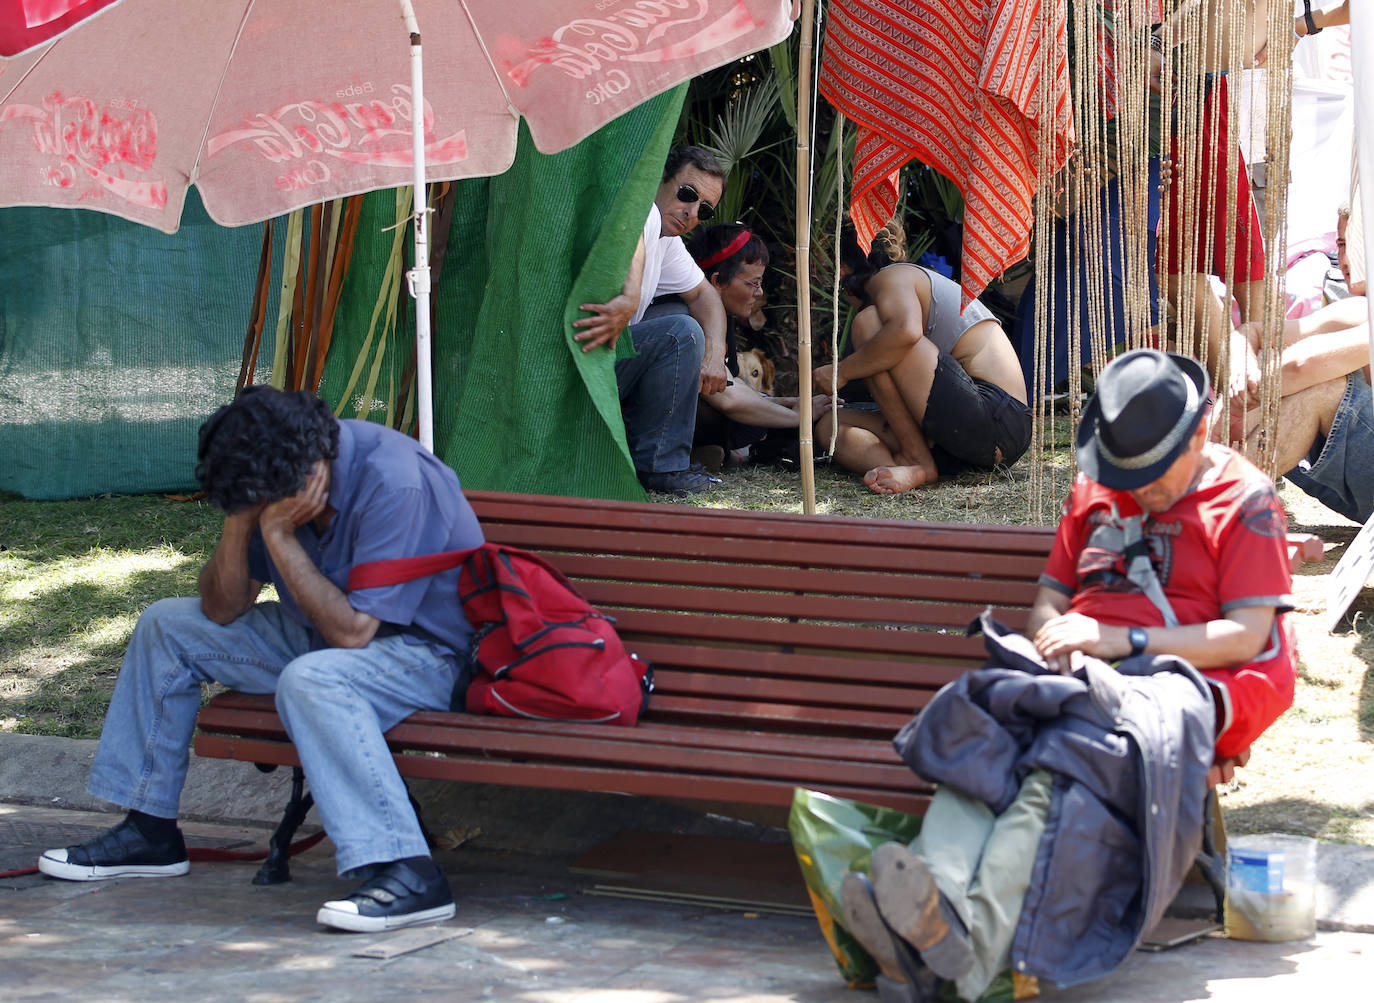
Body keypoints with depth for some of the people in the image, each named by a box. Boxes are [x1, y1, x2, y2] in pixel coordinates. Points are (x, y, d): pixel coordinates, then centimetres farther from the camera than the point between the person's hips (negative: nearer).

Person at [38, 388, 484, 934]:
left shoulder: (394, 484, -30)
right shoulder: (275, 481, -6)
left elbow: (351, 632, -31)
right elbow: (222, 609, -3)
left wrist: (278, 534, -28)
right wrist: (240, 521, -20)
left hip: (427, 650, -9)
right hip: (325, 637, 9)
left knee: (310, 680, -39)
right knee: (166, 625, 7)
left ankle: (406, 873, -43)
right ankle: (149, 830, 14)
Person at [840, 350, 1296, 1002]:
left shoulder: (1245, 499, 8)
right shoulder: (1093, 493, 26)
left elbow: (1247, 635, -1)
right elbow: (1047, 602, 27)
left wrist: (1118, 639, -8)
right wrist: (1054, 634, 0)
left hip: (1169, 681, -5)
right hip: (1075, 673, 5)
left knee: (1073, 752, -39)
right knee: (978, 735, -32)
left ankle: (972, 944, -60)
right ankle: (933, 923, -56)